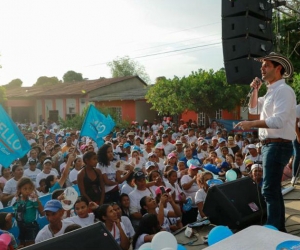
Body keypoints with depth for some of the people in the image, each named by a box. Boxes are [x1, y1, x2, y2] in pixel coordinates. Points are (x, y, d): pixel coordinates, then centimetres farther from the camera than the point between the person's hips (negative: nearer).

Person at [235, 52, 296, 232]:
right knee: (274, 189, 16)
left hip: (278, 145, -10)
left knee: (270, 190, -12)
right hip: (270, 145, 10)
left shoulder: (283, 90, -13)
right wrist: (255, 90, 13)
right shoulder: (271, 91, 18)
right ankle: (279, 228, 28)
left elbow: (279, 120, -24)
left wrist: (251, 124, -23)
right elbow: (254, 109, 27)